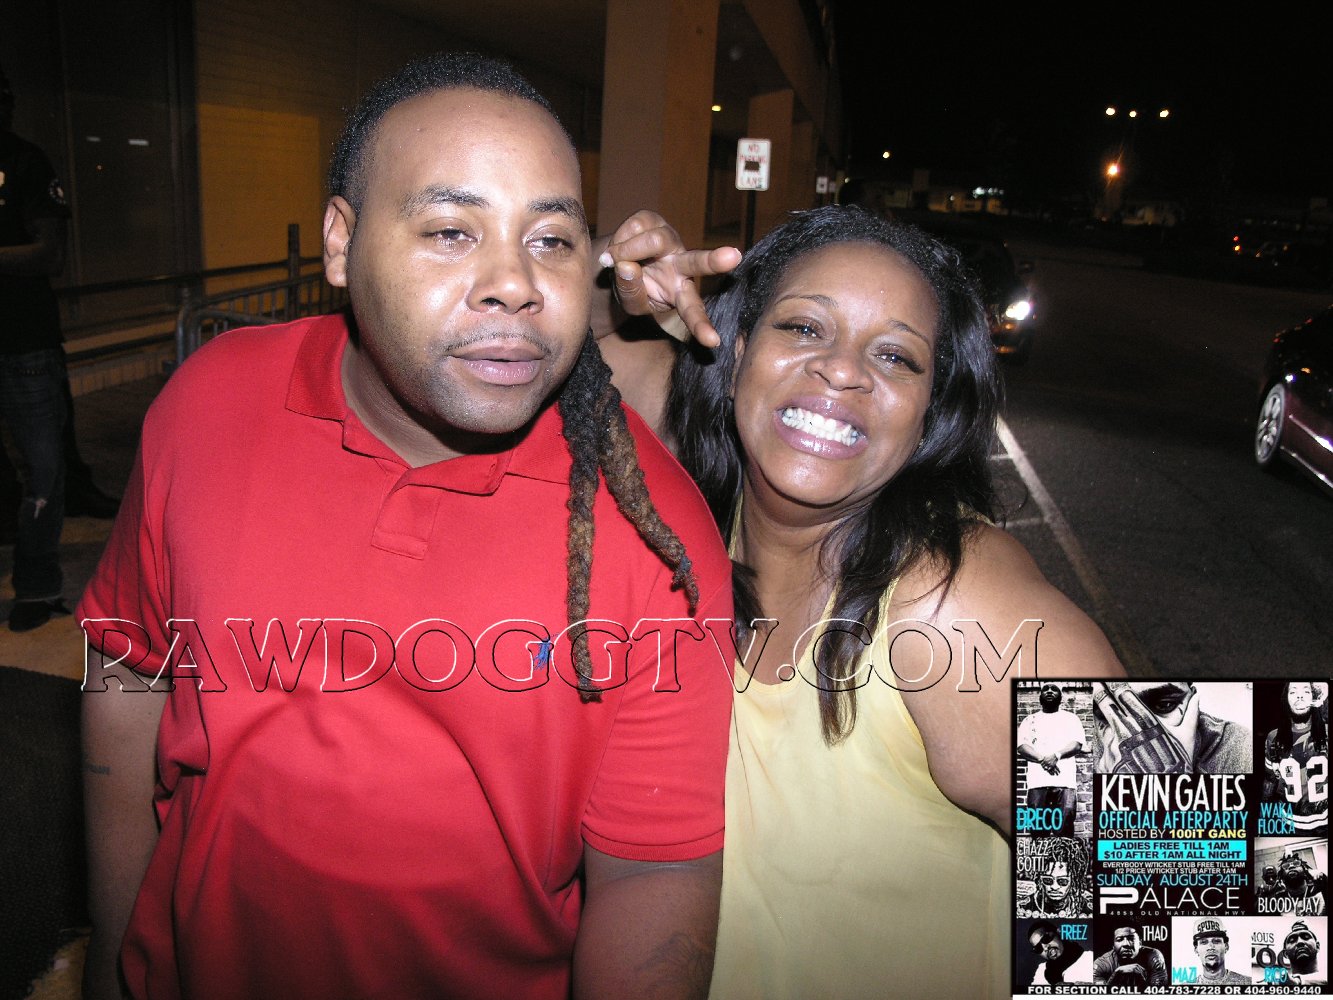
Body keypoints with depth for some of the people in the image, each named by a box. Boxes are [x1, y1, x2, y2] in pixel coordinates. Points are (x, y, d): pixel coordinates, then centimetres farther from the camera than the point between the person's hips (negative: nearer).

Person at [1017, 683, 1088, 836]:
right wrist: (1042, 759, -14)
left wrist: (1056, 755, -16)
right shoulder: (1030, 720, 20)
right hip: (1037, 780, 1)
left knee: (1064, 829, -11)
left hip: (1064, 779, -1)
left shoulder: (1071, 718, 19)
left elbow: (1077, 743, 3)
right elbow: (1021, 746, 6)